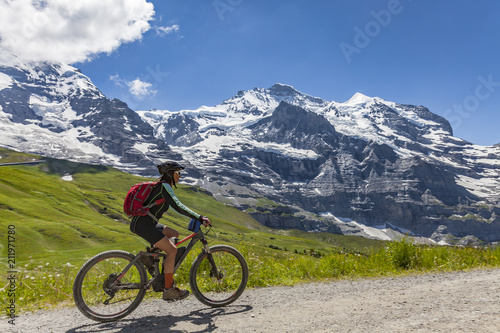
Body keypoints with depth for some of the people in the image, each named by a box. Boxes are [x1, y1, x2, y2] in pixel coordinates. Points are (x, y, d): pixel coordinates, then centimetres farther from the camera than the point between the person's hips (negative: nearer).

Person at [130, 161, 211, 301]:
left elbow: (177, 206, 24)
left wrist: (197, 217, 21)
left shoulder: (163, 186, 17)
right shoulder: (164, 186, -13)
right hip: (142, 224, -10)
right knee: (172, 250, -14)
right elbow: (177, 207, -24)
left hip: (148, 223, 10)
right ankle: (168, 290, -6)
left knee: (174, 235, 19)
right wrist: (199, 218, -24)